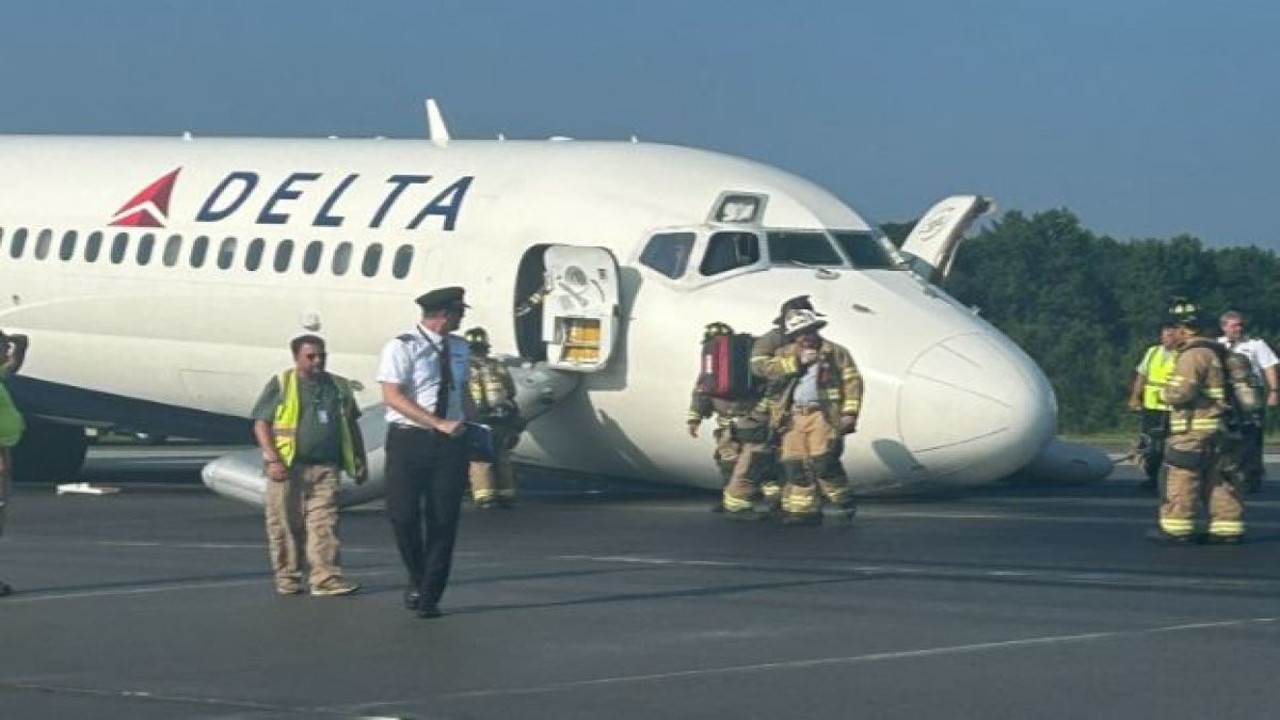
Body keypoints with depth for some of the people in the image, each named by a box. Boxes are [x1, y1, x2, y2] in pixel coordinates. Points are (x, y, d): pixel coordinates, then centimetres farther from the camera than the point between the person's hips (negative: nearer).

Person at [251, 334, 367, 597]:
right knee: (285, 525, 2)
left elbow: (351, 428, 24)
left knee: (325, 523, -7)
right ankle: (287, 577, 11)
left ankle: (326, 577, -11)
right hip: (288, 468, -3)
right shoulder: (281, 384, 2)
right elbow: (261, 424, -2)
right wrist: (272, 459, -12)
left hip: (325, 469, 3)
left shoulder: (339, 387, 16)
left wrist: (360, 462, 19)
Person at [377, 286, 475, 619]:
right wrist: (439, 424, -20)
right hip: (409, 439, -4)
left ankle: (430, 597, 7)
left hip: (450, 442, 4)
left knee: (443, 520, 0)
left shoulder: (458, 348, 12)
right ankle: (417, 579, 20)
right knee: (403, 516, -6)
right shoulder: (402, 348, -8)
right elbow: (393, 396, -14)